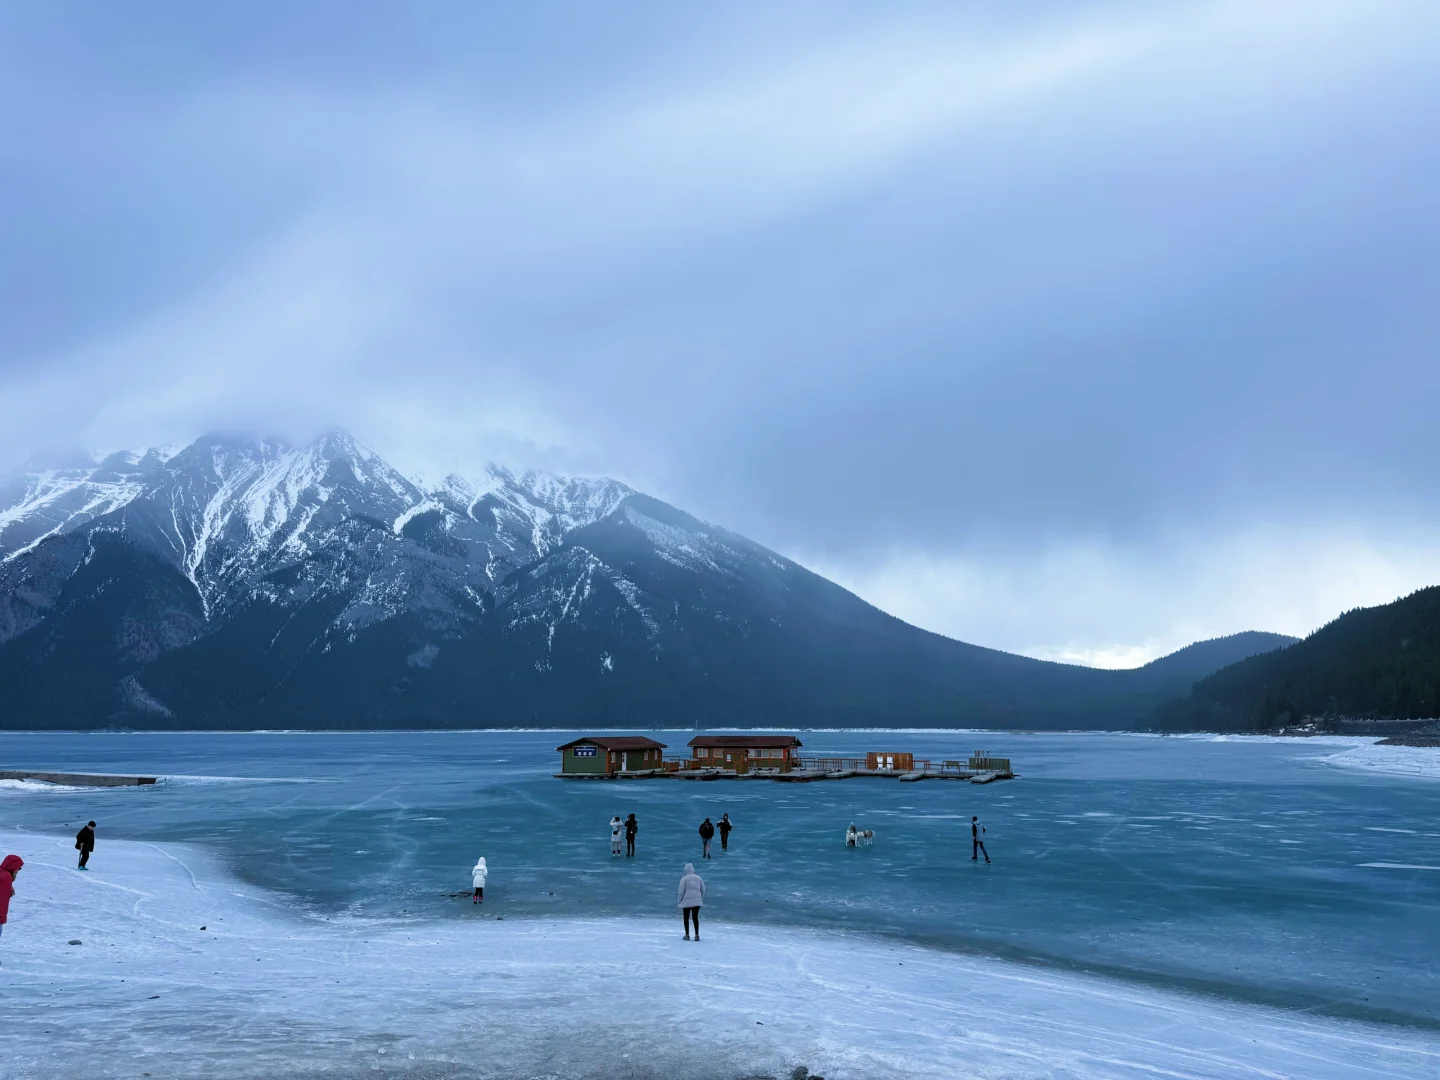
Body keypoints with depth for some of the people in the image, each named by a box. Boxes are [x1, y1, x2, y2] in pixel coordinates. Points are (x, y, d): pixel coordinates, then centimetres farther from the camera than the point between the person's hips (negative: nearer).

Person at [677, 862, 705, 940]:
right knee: (695, 917, 11)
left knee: (686, 918, 11)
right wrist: (701, 899, 18)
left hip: (687, 901, -4)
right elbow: (703, 890, 8)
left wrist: (680, 901, 0)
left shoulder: (684, 879, -7)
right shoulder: (699, 878, 6)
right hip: (697, 901, 4)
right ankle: (697, 935, 5)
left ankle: (687, 935, 13)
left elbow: (681, 891, -9)